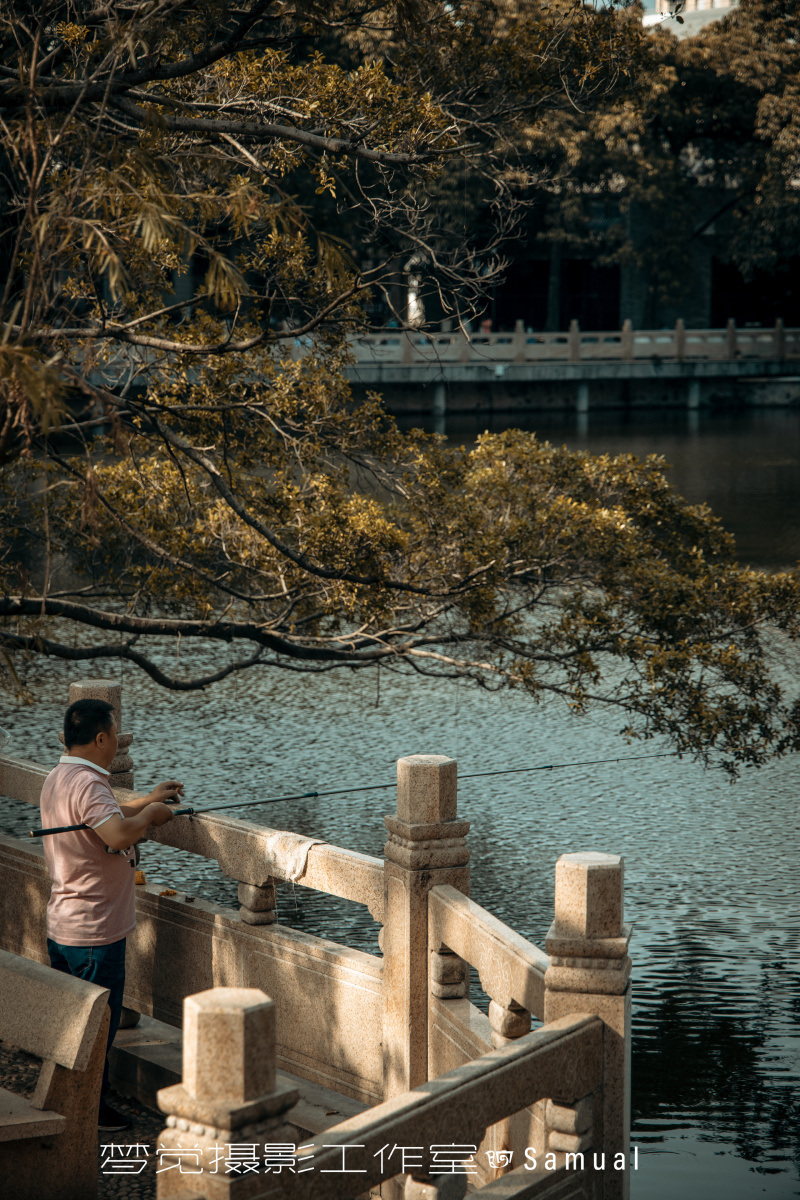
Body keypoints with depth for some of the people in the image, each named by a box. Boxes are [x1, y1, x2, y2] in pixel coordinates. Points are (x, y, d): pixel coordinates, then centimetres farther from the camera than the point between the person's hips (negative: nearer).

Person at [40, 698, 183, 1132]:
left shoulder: (56, 779, 8)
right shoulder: (88, 784, -23)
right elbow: (118, 835, -39)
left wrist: (146, 801, 22)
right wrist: (150, 815, -21)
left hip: (61, 926, 10)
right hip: (95, 931, -10)